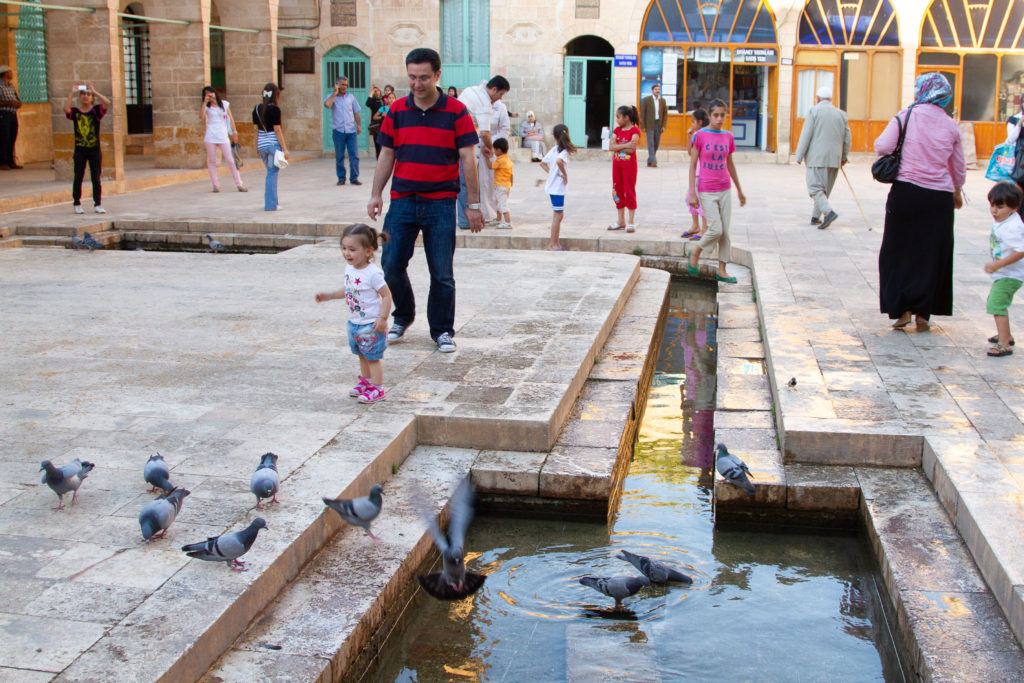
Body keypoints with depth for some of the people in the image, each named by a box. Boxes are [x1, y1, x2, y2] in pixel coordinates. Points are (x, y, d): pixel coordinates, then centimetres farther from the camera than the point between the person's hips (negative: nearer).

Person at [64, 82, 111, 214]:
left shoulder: (96, 110, 0)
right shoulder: (75, 112, 0)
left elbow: (107, 103, -18)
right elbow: (66, 109, -22)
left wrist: (94, 91, -16)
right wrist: (72, 93, -16)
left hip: (94, 150, -1)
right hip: (79, 150, 1)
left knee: (96, 178, 1)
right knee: (78, 177, 7)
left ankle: (98, 204, 7)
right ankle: (77, 204, 16)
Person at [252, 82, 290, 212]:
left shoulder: (257, 109, 7)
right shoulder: (274, 109, -11)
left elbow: (256, 129, 11)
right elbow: (277, 130, -14)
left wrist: (257, 145, 20)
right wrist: (285, 148, -11)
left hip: (261, 145, 6)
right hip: (273, 144, -6)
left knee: (271, 172, 19)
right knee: (272, 173, 0)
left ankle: (271, 202, 21)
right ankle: (270, 204, 2)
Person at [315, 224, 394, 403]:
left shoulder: (373, 273, -24)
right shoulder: (349, 268, 0)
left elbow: (386, 295, -21)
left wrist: (383, 318, -24)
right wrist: (328, 296, 12)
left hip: (371, 325, -8)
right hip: (354, 323, 8)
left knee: (372, 357, 3)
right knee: (362, 355, 21)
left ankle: (377, 389, 14)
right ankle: (365, 382, 37)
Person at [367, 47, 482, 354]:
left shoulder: (456, 112, -3)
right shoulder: (397, 111, 5)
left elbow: (467, 159, -3)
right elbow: (386, 155, 11)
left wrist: (473, 204, -5)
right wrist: (376, 194, 5)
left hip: (441, 203, -2)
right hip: (402, 200, 3)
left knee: (442, 274, 2)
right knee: (391, 265, 2)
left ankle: (442, 331, 17)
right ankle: (403, 317, 26)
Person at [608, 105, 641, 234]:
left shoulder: (634, 130, -10)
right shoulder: (617, 130, 7)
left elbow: (632, 149, -22)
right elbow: (611, 146, -7)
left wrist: (618, 147, -13)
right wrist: (625, 145, -18)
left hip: (629, 165, -6)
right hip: (617, 164, 6)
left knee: (630, 192, -2)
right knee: (617, 192, 9)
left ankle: (631, 223, 4)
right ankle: (621, 222, 19)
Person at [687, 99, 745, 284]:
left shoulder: (728, 137, 4)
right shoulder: (700, 135, -8)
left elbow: (730, 165, 15)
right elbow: (692, 165, -6)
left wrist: (739, 190, 20)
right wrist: (692, 193, -11)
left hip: (725, 190, 4)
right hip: (706, 191, -4)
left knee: (725, 232, 4)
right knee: (716, 230, -10)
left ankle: (721, 270, 13)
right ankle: (695, 253, 16)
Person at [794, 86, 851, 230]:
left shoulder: (813, 111, -3)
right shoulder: (841, 114, 10)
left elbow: (806, 135, -8)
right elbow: (847, 138, 12)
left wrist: (799, 156, -4)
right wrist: (844, 157, 23)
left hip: (816, 157, -5)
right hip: (834, 158, 5)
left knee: (815, 187, -6)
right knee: (825, 189, 14)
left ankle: (828, 212, -24)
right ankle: (816, 217, 19)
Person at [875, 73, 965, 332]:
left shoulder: (907, 115, -5)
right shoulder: (951, 126, 5)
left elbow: (882, 147, -14)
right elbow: (958, 169, 13)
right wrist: (957, 192, 31)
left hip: (906, 191, -2)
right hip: (939, 197, 2)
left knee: (898, 250, 10)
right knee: (931, 254, 10)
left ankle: (901, 310, 6)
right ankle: (922, 314, 13)